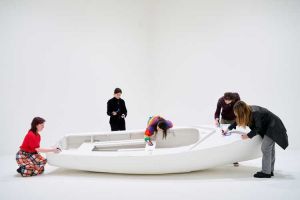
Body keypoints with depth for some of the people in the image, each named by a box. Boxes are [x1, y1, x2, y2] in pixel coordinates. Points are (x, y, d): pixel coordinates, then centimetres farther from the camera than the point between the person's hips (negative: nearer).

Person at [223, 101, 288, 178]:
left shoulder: (255, 113, -31)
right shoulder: (248, 111, -5)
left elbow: (258, 129, -23)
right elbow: (237, 121, 10)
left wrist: (248, 136, -18)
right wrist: (228, 129, 12)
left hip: (273, 127, -9)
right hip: (269, 126, 9)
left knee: (265, 148, -11)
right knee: (270, 149, 13)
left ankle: (266, 172, -5)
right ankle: (270, 171, 20)